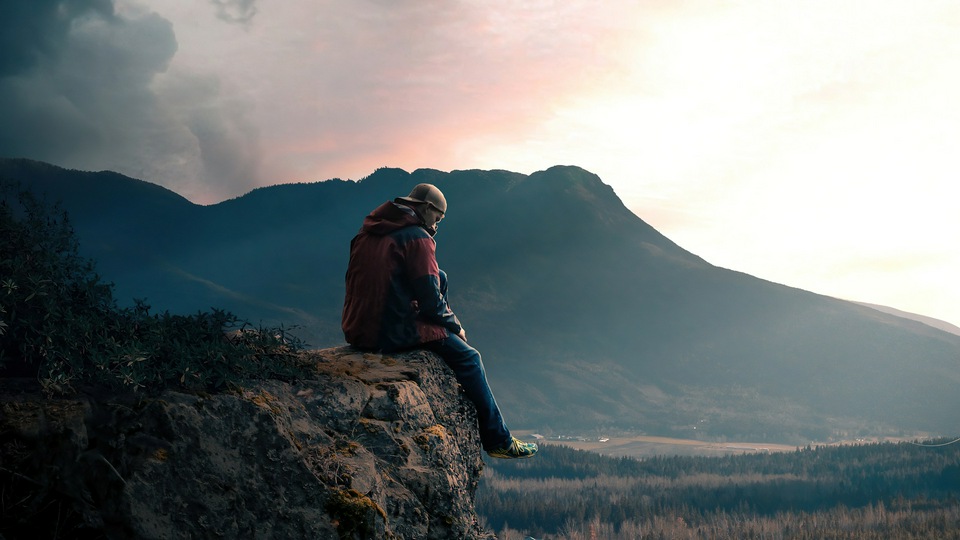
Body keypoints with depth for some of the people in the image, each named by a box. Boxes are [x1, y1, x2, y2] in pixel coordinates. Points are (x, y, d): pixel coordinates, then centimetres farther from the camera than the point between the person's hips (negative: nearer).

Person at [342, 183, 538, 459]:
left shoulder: (366, 234, 13)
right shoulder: (417, 237, -10)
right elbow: (430, 300, -13)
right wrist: (455, 325, 6)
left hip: (356, 331, 8)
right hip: (393, 333, -8)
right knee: (468, 357, 9)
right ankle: (499, 441, 14)